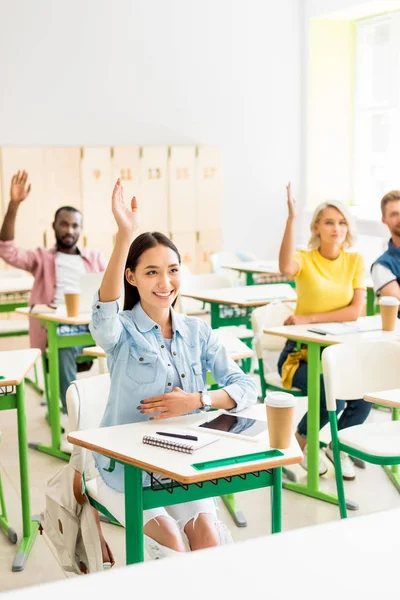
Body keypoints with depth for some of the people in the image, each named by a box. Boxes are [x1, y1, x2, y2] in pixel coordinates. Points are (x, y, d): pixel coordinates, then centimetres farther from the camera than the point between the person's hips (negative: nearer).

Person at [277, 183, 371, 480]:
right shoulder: (305, 259, -6)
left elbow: (356, 311, -7)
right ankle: (303, 439, 7)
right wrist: (291, 219, -36)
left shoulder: (355, 261, 3)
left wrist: (309, 318, -16)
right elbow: (286, 267, -32)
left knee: (366, 392, -23)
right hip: (302, 351, -3)